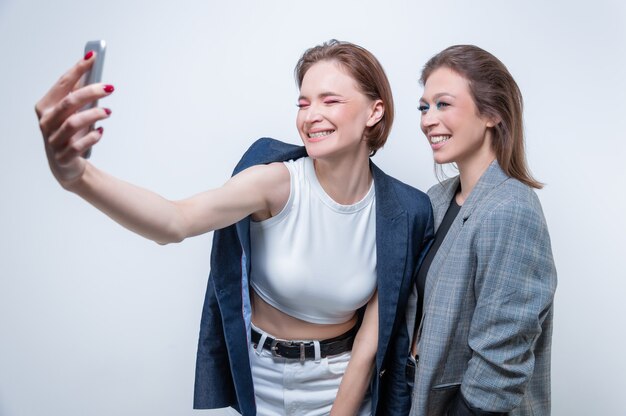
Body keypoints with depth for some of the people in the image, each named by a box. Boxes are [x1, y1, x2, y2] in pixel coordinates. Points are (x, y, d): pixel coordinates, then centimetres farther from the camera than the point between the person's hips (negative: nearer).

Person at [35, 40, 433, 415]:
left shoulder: (402, 213, -13)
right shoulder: (277, 181, -20)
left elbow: (370, 343, -9)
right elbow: (175, 222, -39)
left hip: (342, 383, 1)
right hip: (260, 379, -1)